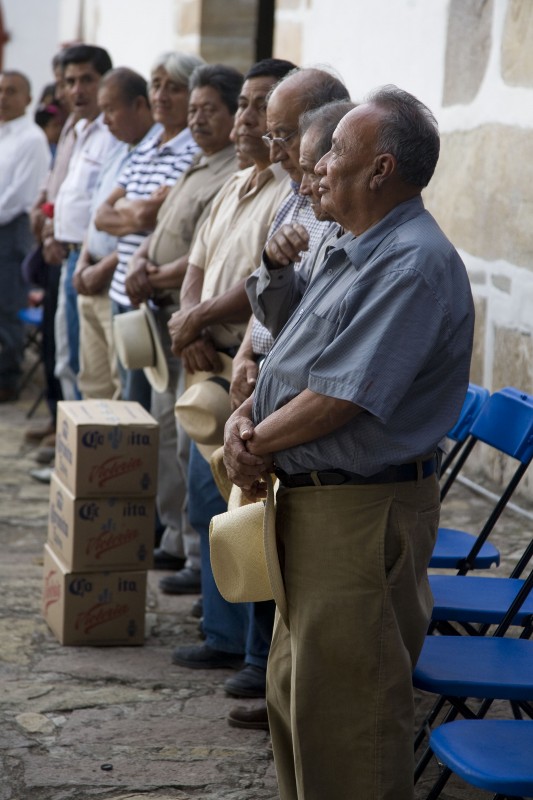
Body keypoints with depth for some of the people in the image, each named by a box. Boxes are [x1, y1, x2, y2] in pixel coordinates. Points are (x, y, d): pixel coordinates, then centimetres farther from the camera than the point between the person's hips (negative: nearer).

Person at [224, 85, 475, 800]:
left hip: (363, 514, -11)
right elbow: (294, 364, 18)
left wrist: (257, 445, -10)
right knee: (294, 688, 21)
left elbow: (337, 400, -24)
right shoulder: (355, 252, 14)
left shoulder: (415, 266, -20)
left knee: (343, 705, -3)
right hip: (310, 500, 11)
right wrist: (246, 417, -2)